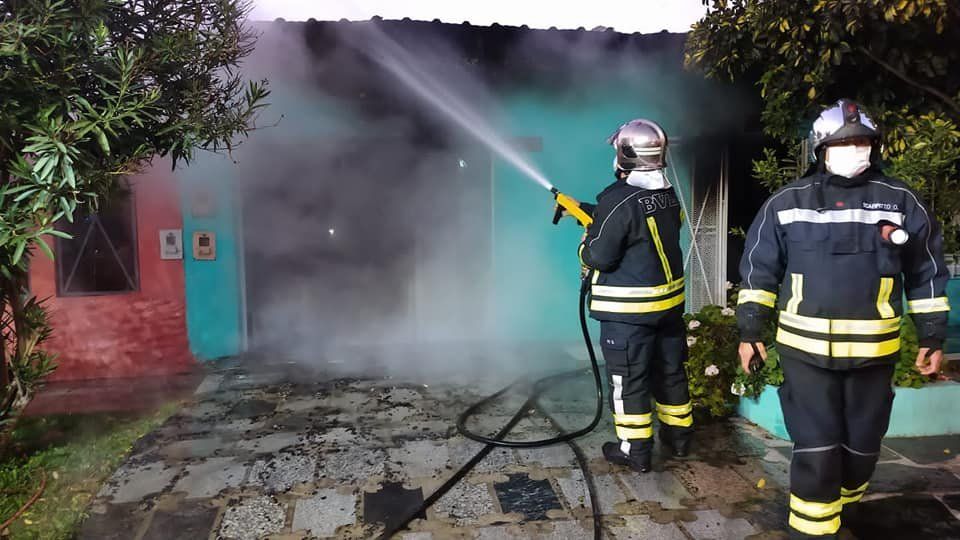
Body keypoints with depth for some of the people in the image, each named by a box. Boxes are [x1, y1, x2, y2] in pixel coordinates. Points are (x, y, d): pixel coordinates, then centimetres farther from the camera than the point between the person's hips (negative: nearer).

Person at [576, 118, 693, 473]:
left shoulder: (619, 199, -21)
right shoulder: (668, 195, 4)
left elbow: (599, 257, -20)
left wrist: (588, 239, 2)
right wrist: (590, 212, 16)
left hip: (627, 310, -8)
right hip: (670, 300, 8)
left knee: (628, 380, 5)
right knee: (670, 370, 21)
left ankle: (635, 450, 16)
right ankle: (678, 435, 37)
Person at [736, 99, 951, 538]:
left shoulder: (901, 202, 2)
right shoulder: (787, 203, -1)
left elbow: (926, 274, 9)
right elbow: (759, 270, 3)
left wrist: (932, 337, 8)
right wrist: (750, 331, 0)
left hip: (874, 350, 2)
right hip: (806, 348, -2)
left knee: (862, 443, 16)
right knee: (815, 448, -2)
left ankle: (843, 502, 44)